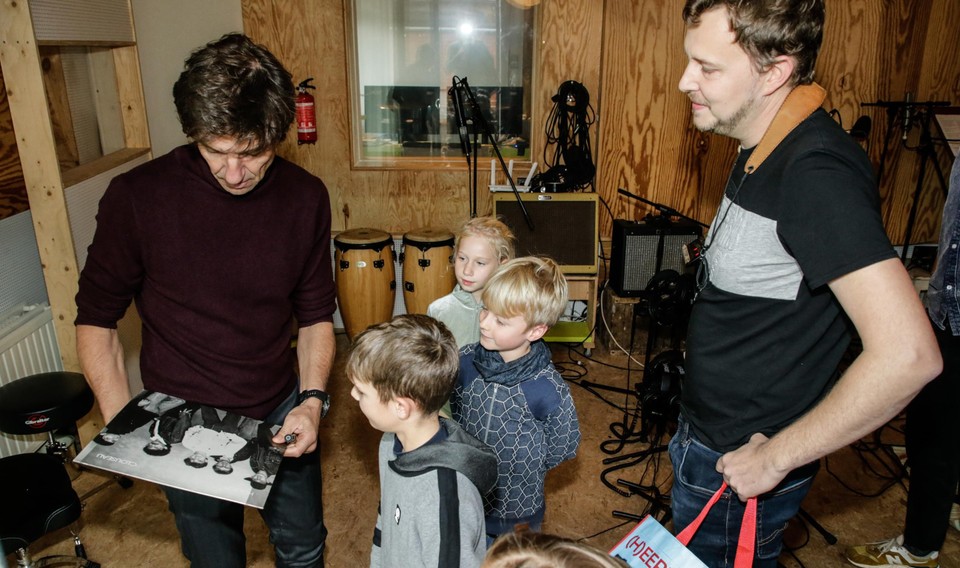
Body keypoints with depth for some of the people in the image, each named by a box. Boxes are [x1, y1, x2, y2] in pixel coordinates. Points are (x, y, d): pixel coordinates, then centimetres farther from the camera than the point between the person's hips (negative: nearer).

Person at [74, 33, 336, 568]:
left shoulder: (306, 198, -10)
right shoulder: (137, 197, -17)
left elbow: (315, 314, -1)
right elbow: (96, 317, -6)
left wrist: (312, 398, -14)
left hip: (282, 413, 2)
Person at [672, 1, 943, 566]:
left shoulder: (816, 174, -28)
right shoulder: (766, 150, 2)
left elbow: (907, 354, -33)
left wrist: (776, 458, -23)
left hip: (739, 462, -9)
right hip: (710, 436, 9)